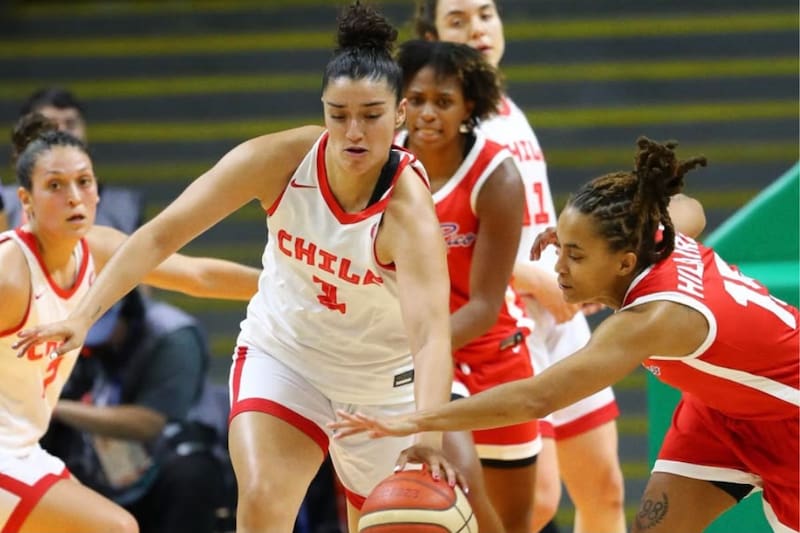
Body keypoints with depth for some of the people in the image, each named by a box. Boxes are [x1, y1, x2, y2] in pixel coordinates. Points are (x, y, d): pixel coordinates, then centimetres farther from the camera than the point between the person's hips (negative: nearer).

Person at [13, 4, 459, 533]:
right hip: (282, 354, 1)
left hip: (383, 384, -1)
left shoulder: (409, 208, -30)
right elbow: (162, 235, -16)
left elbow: (430, 335, -43)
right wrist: (84, 316, -25)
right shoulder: (280, 160, -22)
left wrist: (429, 436, -59)